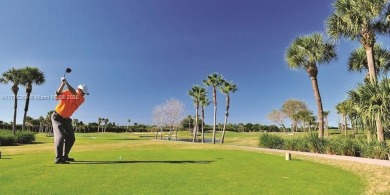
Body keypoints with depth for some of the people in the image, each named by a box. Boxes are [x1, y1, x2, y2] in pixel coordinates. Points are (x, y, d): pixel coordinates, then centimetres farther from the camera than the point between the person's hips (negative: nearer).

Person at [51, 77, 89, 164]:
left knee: (71, 138, 5)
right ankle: (58, 158, -16)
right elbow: (58, 93, -28)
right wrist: (63, 83, -42)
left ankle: (65, 156, 20)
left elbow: (74, 94, -26)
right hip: (57, 117, -5)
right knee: (60, 136, -18)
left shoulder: (82, 99, -7)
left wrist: (66, 82, -34)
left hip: (66, 119, 5)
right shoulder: (67, 92, -10)